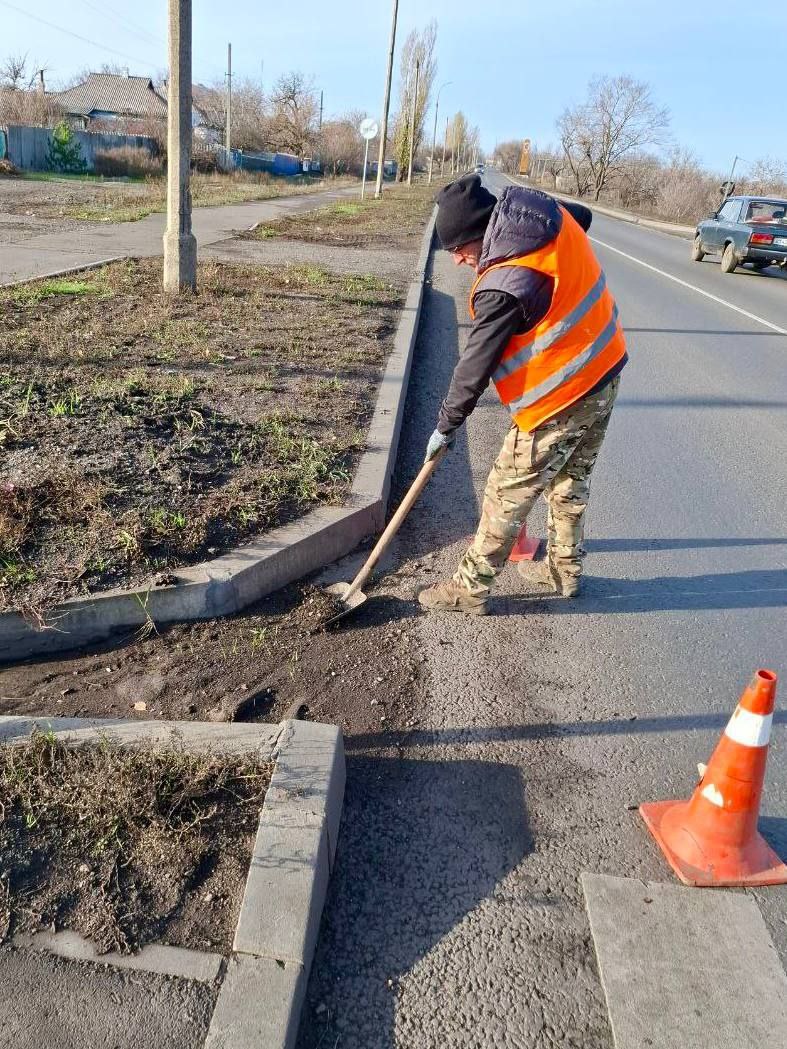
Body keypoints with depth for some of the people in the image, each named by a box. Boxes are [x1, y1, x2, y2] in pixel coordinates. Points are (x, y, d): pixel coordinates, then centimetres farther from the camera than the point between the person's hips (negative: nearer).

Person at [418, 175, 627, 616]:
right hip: (606, 373, 9)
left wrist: (446, 426, -6)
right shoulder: (552, 213, -1)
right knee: (572, 482, 22)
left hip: (562, 398, -9)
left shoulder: (503, 286, -25)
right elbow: (585, 215, 24)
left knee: (508, 495, 2)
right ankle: (565, 570, 38)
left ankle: (470, 590, 13)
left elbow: (475, 366, -18)